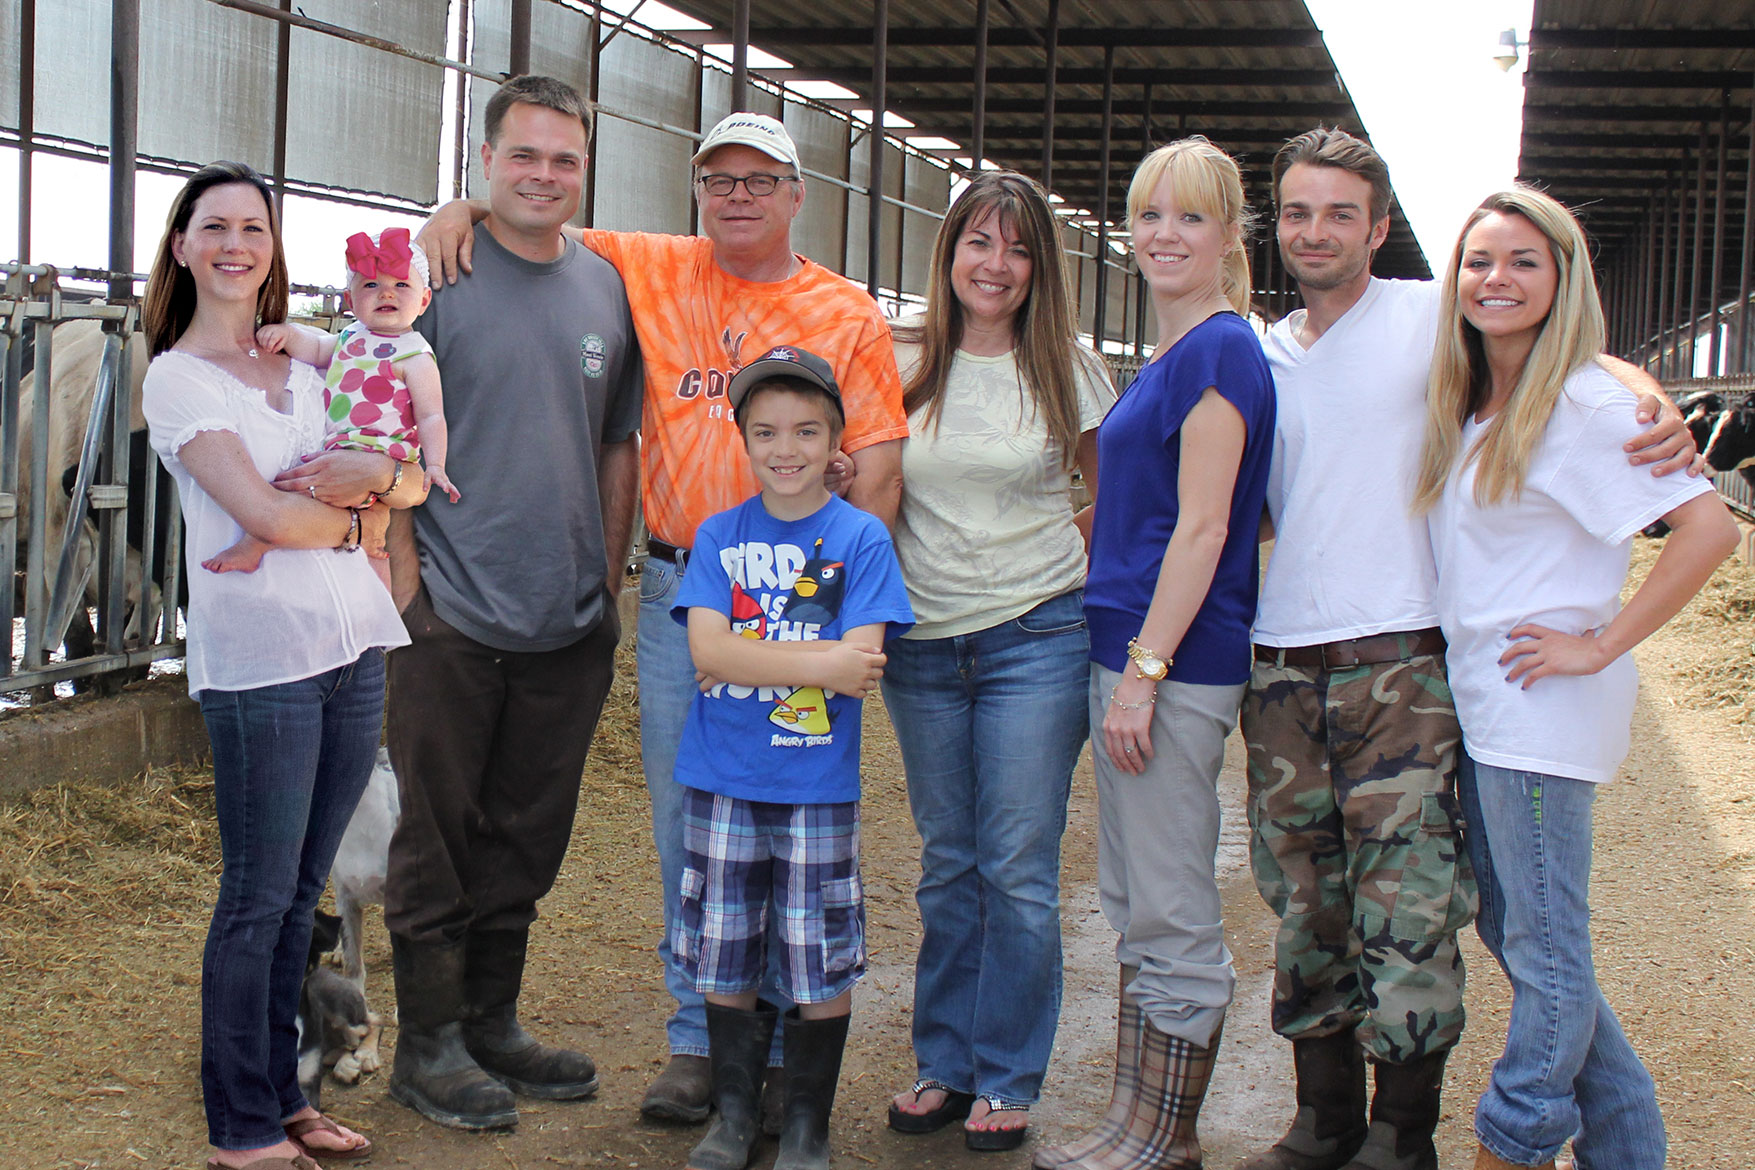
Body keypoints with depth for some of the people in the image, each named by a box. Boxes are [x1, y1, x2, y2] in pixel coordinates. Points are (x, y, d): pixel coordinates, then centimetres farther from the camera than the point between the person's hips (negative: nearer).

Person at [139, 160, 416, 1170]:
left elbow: (414, 478, 11)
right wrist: (350, 518, 2)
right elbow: (262, 513, -14)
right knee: (259, 898, 0)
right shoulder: (177, 377, -2)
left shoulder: (306, 362, 15)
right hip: (260, 659, -6)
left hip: (356, 646, 6)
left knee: (302, 891, 12)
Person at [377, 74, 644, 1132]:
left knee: (525, 838, 14)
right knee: (437, 837, 3)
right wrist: (405, 577, -12)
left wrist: (607, 577, 10)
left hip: (571, 623, 5)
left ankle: (493, 1022, 28)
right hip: (455, 617, -5)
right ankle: (429, 1044, 16)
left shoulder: (607, 288, 9)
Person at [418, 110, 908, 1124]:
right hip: (677, 590, 2)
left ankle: (785, 1048, 15)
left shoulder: (850, 317, 3)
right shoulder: (651, 272, 8)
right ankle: (699, 1039, 19)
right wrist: (469, 207, -1)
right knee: (685, 825, 8)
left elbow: (881, 470, -1)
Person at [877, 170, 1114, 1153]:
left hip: (1037, 639, -2)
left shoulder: (1070, 366, 1)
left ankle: (1008, 1080, 14)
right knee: (949, 865, 12)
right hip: (924, 646, 2)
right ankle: (946, 1064, 24)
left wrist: (1072, 576, 1)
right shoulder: (904, 362, 4)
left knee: (1018, 868, 0)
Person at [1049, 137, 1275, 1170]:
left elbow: (1202, 527, -18)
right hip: (1134, 649, 10)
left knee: (1172, 916, 0)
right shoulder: (1171, 359, 17)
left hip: (1177, 659, -10)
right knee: (1136, 905, 16)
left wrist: (1143, 671, -20)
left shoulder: (1220, 350, -13)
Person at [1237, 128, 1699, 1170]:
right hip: (1283, 668, 5)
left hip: (1400, 663, -5)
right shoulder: (1264, 356, 15)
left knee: (1407, 914, -5)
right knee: (1304, 909, 10)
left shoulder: (1432, 318, 0)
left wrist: (1654, 403, -21)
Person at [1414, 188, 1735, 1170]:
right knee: (1515, 934, 16)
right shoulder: (1464, 407, 12)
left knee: (1546, 957, 2)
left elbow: (1711, 526, -20)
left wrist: (1600, 646, -17)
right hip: (1478, 707, 9)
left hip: (1543, 713, -9)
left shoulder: (1587, 403, -12)